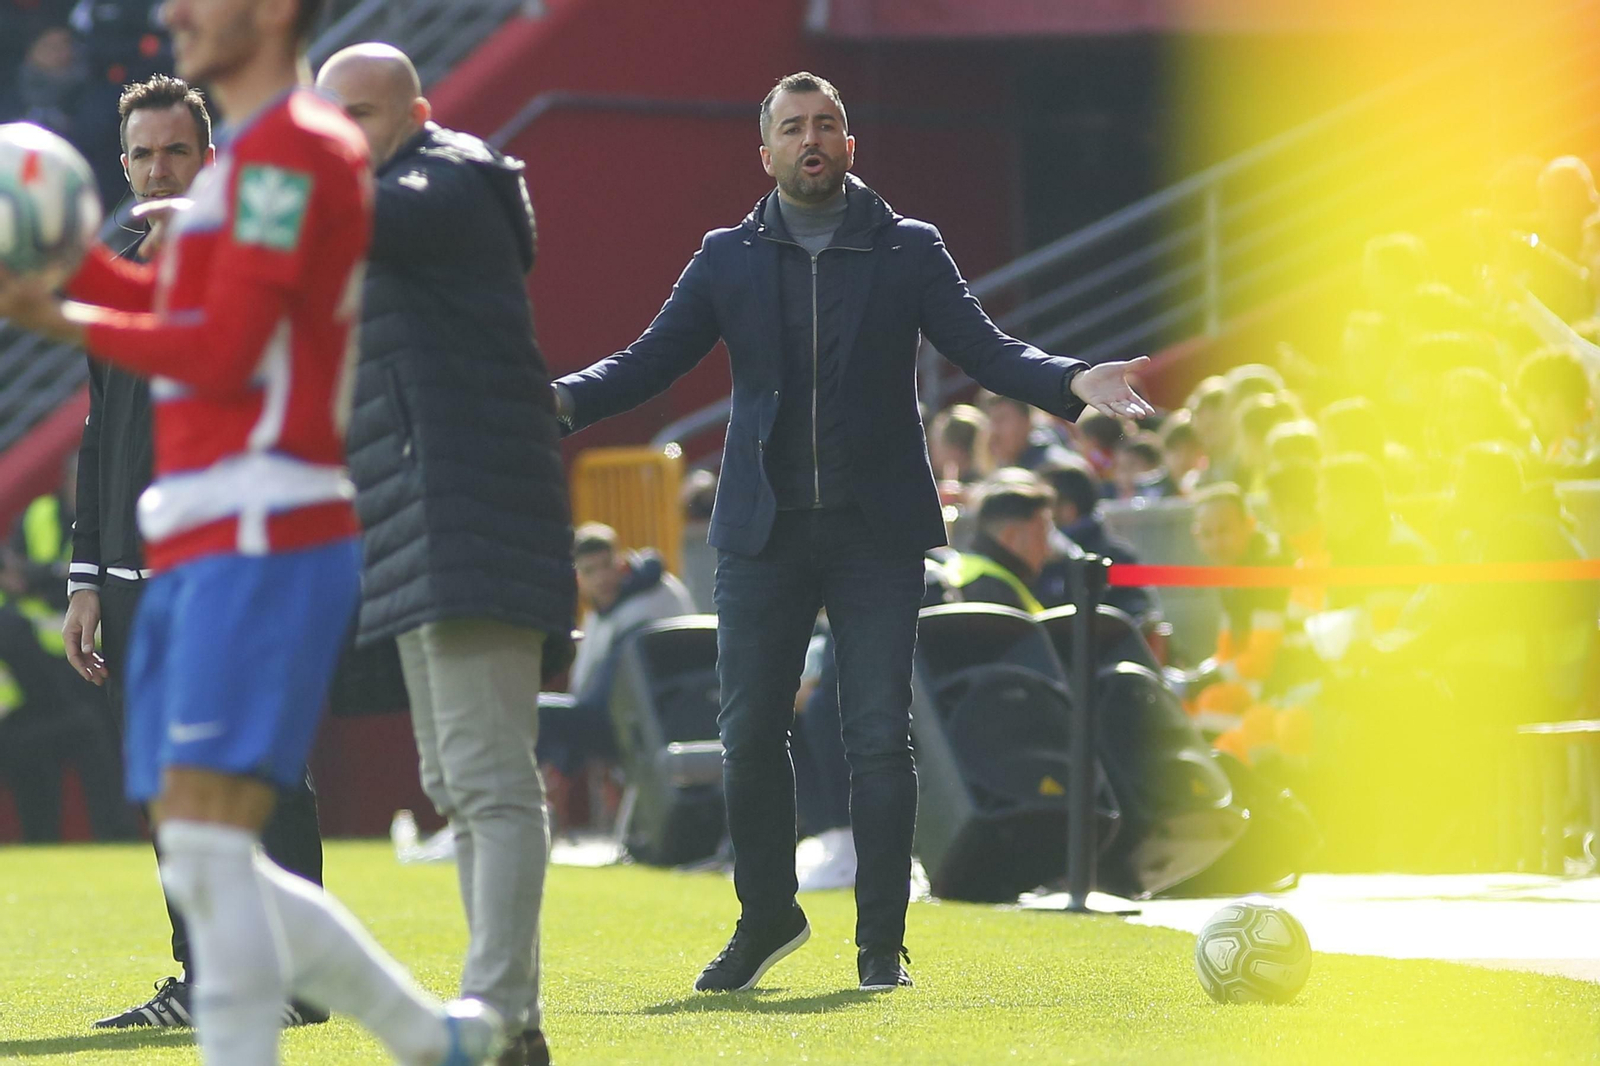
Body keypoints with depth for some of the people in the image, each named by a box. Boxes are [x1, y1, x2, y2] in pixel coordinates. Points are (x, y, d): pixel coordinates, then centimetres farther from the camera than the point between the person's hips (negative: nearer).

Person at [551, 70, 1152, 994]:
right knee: (750, 734, 3)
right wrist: (561, 400, -13)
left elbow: (985, 349, -1)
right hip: (763, 534, 1)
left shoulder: (909, 251, 5)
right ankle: (767, 917, 21)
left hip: (879, 533, -1)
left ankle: (882, 942, 4)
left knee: (881, 737, -4)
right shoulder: (728, 259, 8)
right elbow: (649, 361, 4)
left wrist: (1071, 381, -20)